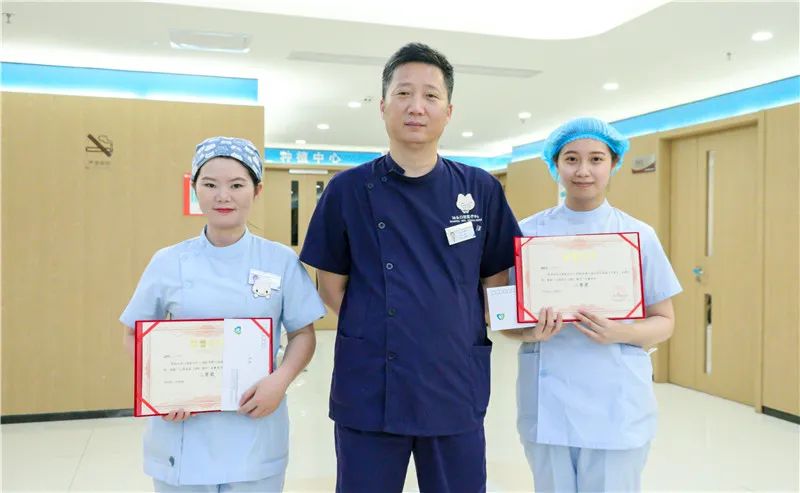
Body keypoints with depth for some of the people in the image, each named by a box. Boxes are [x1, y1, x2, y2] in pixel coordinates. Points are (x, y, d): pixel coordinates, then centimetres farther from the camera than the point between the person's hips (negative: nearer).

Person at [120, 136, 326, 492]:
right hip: (183, 436, 1)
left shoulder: (281, 261, -3)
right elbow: (135, 336, 6)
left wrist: (281, 379, -15)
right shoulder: (168, 262, -1)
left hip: (255, 436, 0)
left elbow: (303, 334, 2)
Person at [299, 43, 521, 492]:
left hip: (457, 388, 2)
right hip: (368, 391, -1)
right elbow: (331, 285, 3)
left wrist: (452, 331, -3)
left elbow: (497, 280, 7)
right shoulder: (349, 189, -2)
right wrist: (374, 333, -3)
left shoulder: (481, 190, 1)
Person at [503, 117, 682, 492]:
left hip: (617, 403, 0)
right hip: (547, 401, 1)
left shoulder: (639, 235, -1)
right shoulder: (528, 232, 1)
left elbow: (664, 321, 4)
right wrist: (530, 332, -16)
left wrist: (619, 334, -16)